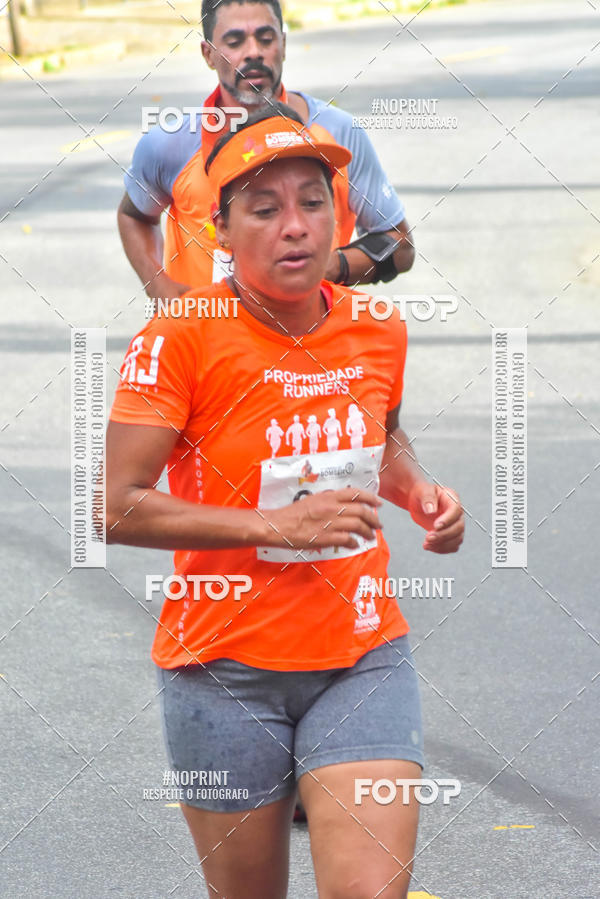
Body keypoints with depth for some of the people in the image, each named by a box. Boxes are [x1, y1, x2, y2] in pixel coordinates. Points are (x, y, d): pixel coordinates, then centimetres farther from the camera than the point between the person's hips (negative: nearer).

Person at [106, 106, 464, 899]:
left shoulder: (378, 331, 2)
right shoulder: (180, 338, -13)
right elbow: (120, 508, -16)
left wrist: (417, 490, 2)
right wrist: (274, 524, -21)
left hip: (364, 660, 3)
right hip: (227, 674, -3)